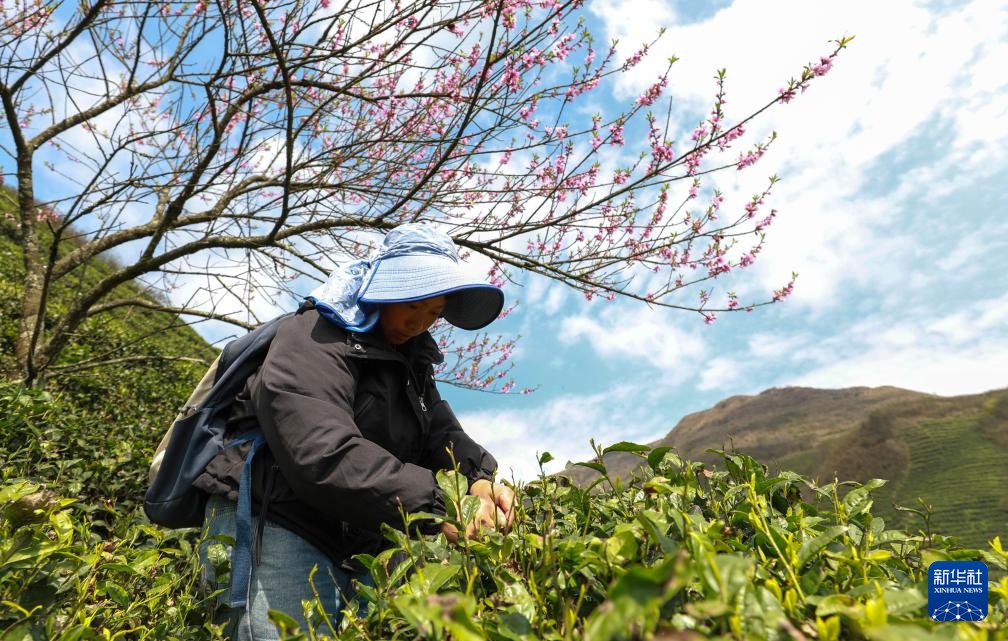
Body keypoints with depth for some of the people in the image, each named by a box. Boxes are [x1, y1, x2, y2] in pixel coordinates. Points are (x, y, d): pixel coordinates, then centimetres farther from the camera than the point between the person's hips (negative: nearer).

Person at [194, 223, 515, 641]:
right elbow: (324, 456, -30)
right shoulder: (316, 339, -16)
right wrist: (437, 507, -34)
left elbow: (442, 436, 3)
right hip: (274, 531, -8)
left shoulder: (411, 363, 12)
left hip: (353, 550, 8)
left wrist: (478, 479, -19)